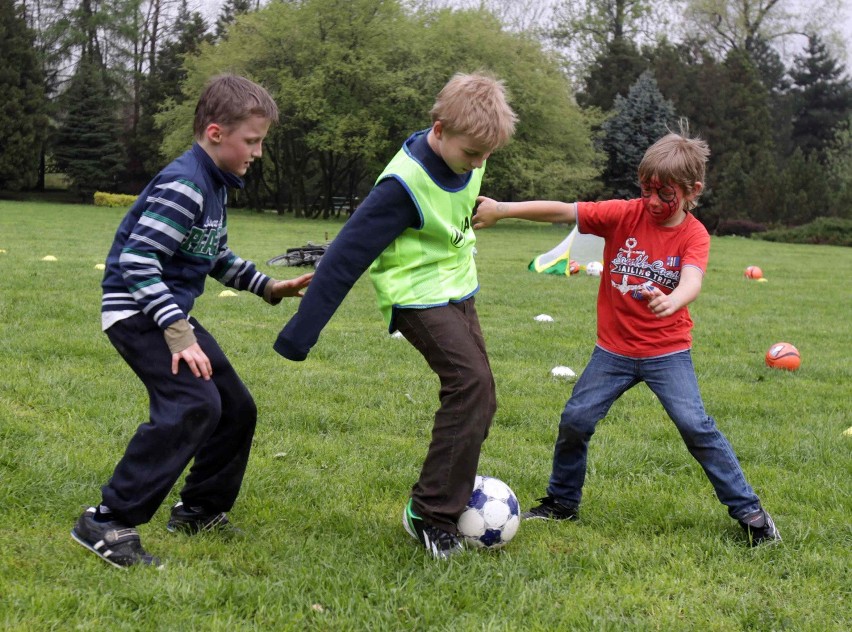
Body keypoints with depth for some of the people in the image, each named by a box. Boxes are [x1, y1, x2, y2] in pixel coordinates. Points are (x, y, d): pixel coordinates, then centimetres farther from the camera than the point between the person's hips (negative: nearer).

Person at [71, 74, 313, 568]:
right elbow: (137, 262, -27)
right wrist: (177, 332, -30)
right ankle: (109, 524, -23)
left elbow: (218, 258, 24)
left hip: (172, 313, 10)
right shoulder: (183, 186, -21)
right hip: (137, 312, -10)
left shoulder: (216, 185, 10)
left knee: (237, 408, 12)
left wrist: (271, 287, 16)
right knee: (194, 404, -26)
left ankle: (200, 512, 29)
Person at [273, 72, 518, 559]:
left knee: (479, 399, 4)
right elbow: (347, 254, -24)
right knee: (472, 384, -20)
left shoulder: (466, 159, -3)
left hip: (458, 290, 8)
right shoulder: (406, 184, -26)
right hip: (420, 297, -8)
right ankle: (431, 515, -14)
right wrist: (301, 333, -24)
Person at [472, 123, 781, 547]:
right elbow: (562, 211, -14)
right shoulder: (623, 214, -6)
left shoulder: (693, 234, -10)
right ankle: (562, 502, 23)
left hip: (667, 351, -2)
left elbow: (692, 282, -29)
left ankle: (747, 510, 4)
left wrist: (671, 302, -53)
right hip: (614, 349, 2)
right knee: (575, 420, 0)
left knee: (696, 426, -11)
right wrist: (503, 209, -25)